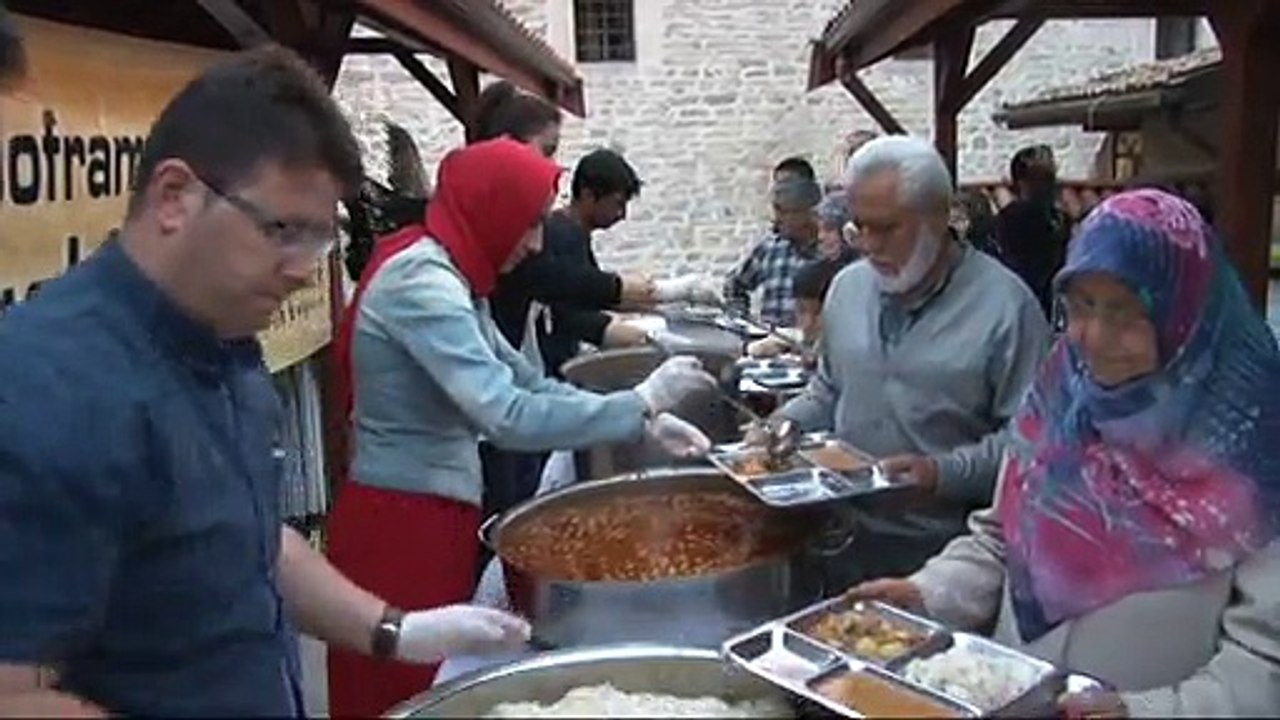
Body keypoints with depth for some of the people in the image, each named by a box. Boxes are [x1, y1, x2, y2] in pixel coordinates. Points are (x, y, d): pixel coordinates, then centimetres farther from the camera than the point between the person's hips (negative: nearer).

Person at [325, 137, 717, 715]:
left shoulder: (449, 276, 10)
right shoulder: (422, 283, -21)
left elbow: (523, 382, 12)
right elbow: (510, 418, -30)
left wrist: (647, 421, 4)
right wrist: (640, 404, -21)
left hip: (434, 512, 9)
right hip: (400, 522, -9)